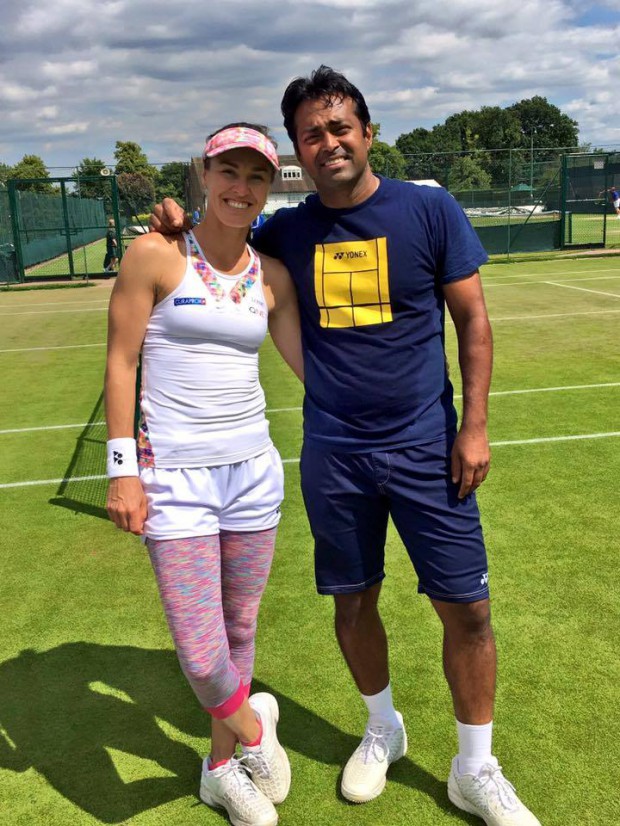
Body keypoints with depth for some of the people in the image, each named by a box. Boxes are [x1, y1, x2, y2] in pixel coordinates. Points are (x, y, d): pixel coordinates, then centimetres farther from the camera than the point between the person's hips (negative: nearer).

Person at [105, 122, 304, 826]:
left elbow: (309, 362, 11)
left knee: (239, 630, 15)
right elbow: (120, 363, -5)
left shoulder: (272, 277, 6)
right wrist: (123, 467, -9)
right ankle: (252, 727, 29)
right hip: (174, 477, -4)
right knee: (201, 658, -5)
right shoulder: (155, 255, -5)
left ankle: (223, 767, 38)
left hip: (252, 470, 4)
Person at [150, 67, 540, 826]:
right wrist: (180, 225, -4)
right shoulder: (287, 231, 2)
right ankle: (383, 729, 41)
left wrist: (474, 425, -8)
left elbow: (472, 319, -1)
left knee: (466, 609, 3)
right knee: (353, 602, 13)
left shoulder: (430, 210, -4)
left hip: (425, 447, -2)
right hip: (333, 454, 2)